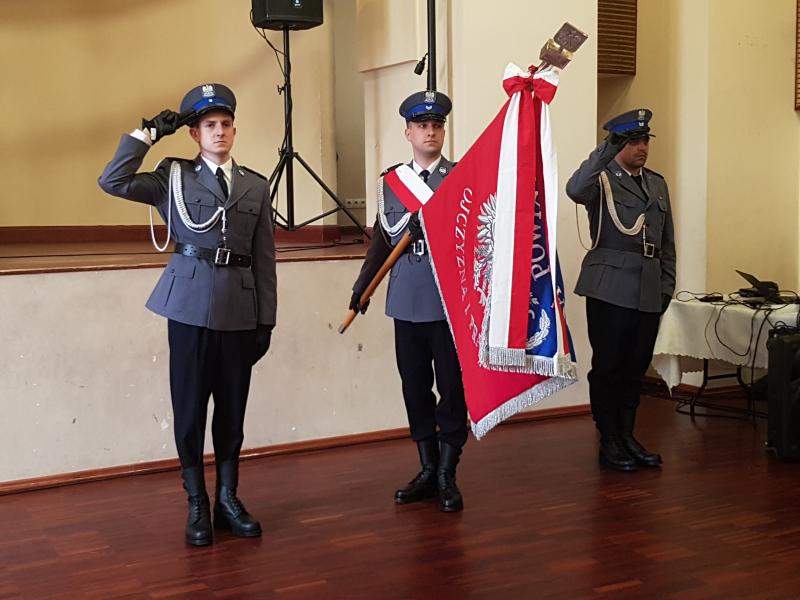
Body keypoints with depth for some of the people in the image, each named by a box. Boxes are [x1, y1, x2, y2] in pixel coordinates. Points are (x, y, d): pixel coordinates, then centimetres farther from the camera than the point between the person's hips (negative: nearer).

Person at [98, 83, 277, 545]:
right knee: (190, 409, 3)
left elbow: (264, 259, 9)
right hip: (191, 306, -2)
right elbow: (113, 181, -8)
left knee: (232, 409, 9)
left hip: (240, 310, 2)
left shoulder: (257, 186, 11)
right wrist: (148, 134, -6)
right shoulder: (173, 177, 6)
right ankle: (198, 506, 15)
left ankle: (228, 499, 22)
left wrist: (266, 320, 5)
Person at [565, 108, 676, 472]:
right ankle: (609, 444, 12)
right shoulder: (601, 179, -3)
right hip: (611, 288, -6)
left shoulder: (657, 184, 17)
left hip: (649, 292, 6)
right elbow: (574, 190, -28)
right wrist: (606, 151, -34)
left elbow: (667, 241, 19)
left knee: (635, 368, 11)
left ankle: (627, 438, 23)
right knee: (608, 368, 1)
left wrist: (667, 286, 12)